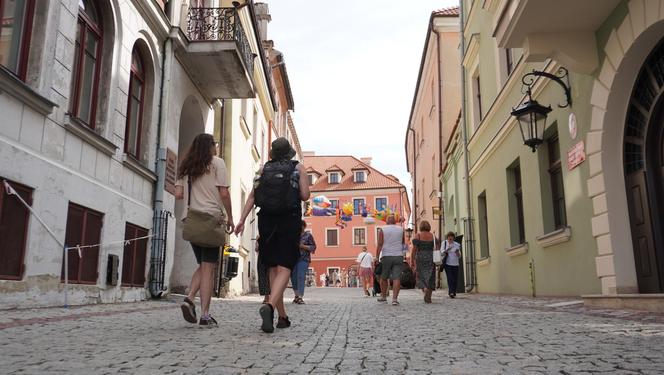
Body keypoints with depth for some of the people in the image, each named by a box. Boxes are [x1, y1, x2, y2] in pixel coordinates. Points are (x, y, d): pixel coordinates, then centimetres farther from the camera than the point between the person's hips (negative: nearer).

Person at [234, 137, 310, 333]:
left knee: (273, 268, 11)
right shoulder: (298, 167, 5)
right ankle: (269, 306, -33)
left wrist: (242, 219, -3)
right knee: (284, 268, -7)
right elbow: (305, 195, -3)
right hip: (290, 221, -3)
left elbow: (253, 194, 0)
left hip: (267, 221, 3)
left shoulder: (264, 168, 10)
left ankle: (282, 317, 15)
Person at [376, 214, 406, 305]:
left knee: (383, 277, 14)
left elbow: (380, 245, -8)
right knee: (396, 278, -4)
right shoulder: (401, 229, 7)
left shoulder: (382, 230, -1)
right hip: (398, 256, 1)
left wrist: (377, 257, -8)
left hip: (386, 256, -1)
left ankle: (383, 296, 23)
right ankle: (395, 299, -12)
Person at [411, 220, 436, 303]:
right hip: (431, 259, 2)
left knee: (421, 277, 8)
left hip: (420, 258, -2)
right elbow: (436, 249, 3)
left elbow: (414, 250, -7)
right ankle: (428, 298, 5)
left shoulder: (417, 236, -3)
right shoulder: (433, 236, 5)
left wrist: (412, 262, -4)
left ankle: (425, 289, -19)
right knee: (430, 278, 7)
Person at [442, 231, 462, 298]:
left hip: (455, 264, 3)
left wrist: (457, 252, -12)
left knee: (455, 279, 1)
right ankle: (451, 293, -24)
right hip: (447, 264, -3)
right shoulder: (444, 243, 4)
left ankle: (454, 293, 14)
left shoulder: (457, 245, 9)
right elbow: (442, 253, -3)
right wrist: (447, 250, -21)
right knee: (450, 278, -16)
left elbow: (459, 256, 11)